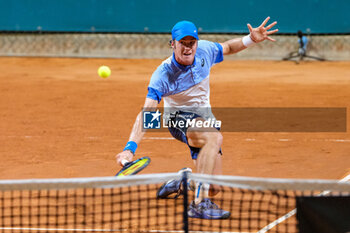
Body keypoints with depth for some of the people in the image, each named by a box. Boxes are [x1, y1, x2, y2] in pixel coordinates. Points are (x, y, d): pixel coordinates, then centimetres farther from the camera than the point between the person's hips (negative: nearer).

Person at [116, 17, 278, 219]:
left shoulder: (205, 50, -13)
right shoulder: (163, 75, -27)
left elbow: (227, 47, 12)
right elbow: (146, 113, -34)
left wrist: (251, 40, -7)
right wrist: (130, 148, -47)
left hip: (204, 118, 6)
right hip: (179, 118, -6)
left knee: (213, 188, 1)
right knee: (215, 137, -40)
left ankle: (179, 184, 36)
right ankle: (199, 204, -41)